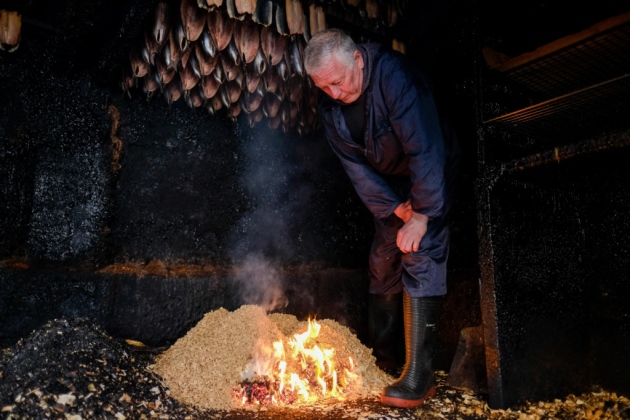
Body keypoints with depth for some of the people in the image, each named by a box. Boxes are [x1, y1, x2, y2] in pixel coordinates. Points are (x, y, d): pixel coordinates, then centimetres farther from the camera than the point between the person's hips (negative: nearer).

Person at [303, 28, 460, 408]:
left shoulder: (395, 77, -30)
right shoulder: (330, 108, -9)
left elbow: (425, 148, -33)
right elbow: (356, 166, -8)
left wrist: (422, 215, -31)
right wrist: (395, 208, -16)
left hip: (432, 175, -6)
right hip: (389, 185, 7)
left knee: (420, 258, -18)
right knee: (383, 264, 7)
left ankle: (419, 376, -12)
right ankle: (383, 358, 21)